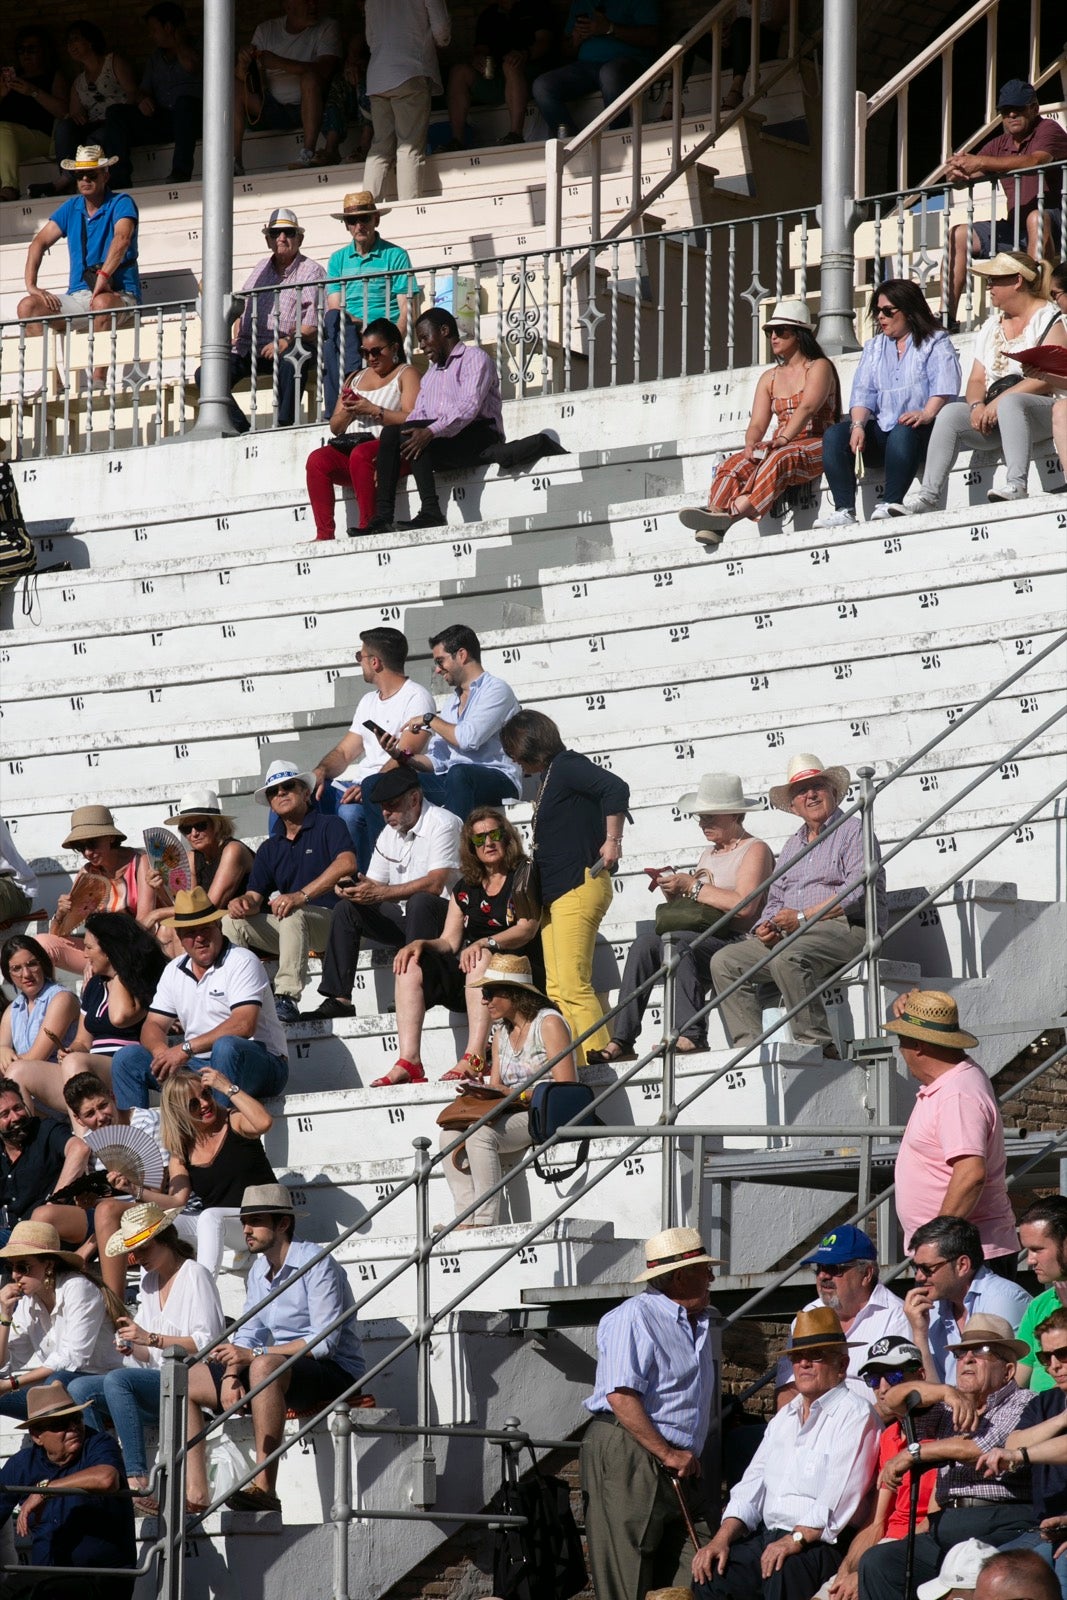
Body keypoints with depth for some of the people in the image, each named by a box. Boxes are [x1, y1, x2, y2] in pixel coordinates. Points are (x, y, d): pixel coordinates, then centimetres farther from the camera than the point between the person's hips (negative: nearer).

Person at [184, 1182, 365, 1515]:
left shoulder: (317, 1265, -14)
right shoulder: (259, 1269, 12)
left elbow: (324, 1343, -22)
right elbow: (247, 1333, 12)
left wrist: (252, 1354, -26)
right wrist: (230, 1373, -10)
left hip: (335, 1373, -9)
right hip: (279, 1372, 9)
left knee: (264, 1366, -40)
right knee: (188, 1380, 0)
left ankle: (265, 1488, -43)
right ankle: (196, 1493, -13)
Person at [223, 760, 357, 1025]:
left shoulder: (329, 827, 1)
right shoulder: (270, 849, 21)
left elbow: (347, 864, -19)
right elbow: (256, 896, 12)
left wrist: (302, 896, -29)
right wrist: (243, 903, -16)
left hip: (330, 921, -7)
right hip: (284, 927, 7)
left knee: (293, 915, -37)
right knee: (232, 923, -11)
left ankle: (286, 998, -45)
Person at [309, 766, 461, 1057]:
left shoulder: (442, 824, -11)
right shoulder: (389, 834, 15)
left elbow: (435, 884, -24)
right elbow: (374, 885, 13)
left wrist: (379, 893, -27)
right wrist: (353, 889, -13)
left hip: (442, 916, -8)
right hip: (403, 919, 8)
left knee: (420, 903, -38)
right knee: (347, 907, -6)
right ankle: (338, 998, -16)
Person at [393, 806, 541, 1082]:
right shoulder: (465, 888, 20)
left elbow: (527, 929, -11)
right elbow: (448, 942, 14)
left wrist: (485, 943, -29)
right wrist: (421, 944, -9)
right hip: (468, 974, 5)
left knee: (483, 957, -37)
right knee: (412, 964, -17)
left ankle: (475, 1058, -50)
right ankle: (408, 1061, -33)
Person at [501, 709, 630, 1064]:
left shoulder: (567, 766, -7)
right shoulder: (548, 777, 20)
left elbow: (616, 789, -20)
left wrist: (612, 841, -22)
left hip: (579, 886, -10)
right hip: (554, 893, 10)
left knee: (574, 986, -15)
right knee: (557, 990, 5)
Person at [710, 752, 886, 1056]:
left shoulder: (853, 831, 2)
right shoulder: (794, 844, 27)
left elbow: (860, 891, -12)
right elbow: (776, 900, 25)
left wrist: (802, 917, -14)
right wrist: (767, 926, 0)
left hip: (845, 928, -8)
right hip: (789, 936, 8)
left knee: (786, 957, -37)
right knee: (724, 961, -8)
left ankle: (817, 1043, -33)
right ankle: (750, 1045, -18)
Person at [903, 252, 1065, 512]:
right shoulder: (992, 325, 22)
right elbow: (977, 379, 15)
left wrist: (998, 402, -19)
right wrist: (977, 405, -9)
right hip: (993, 412, 6)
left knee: (1010, 402, -38)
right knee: (950, 413, -19)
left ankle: (1017, 484, -49)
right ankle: (928, 495, -30)